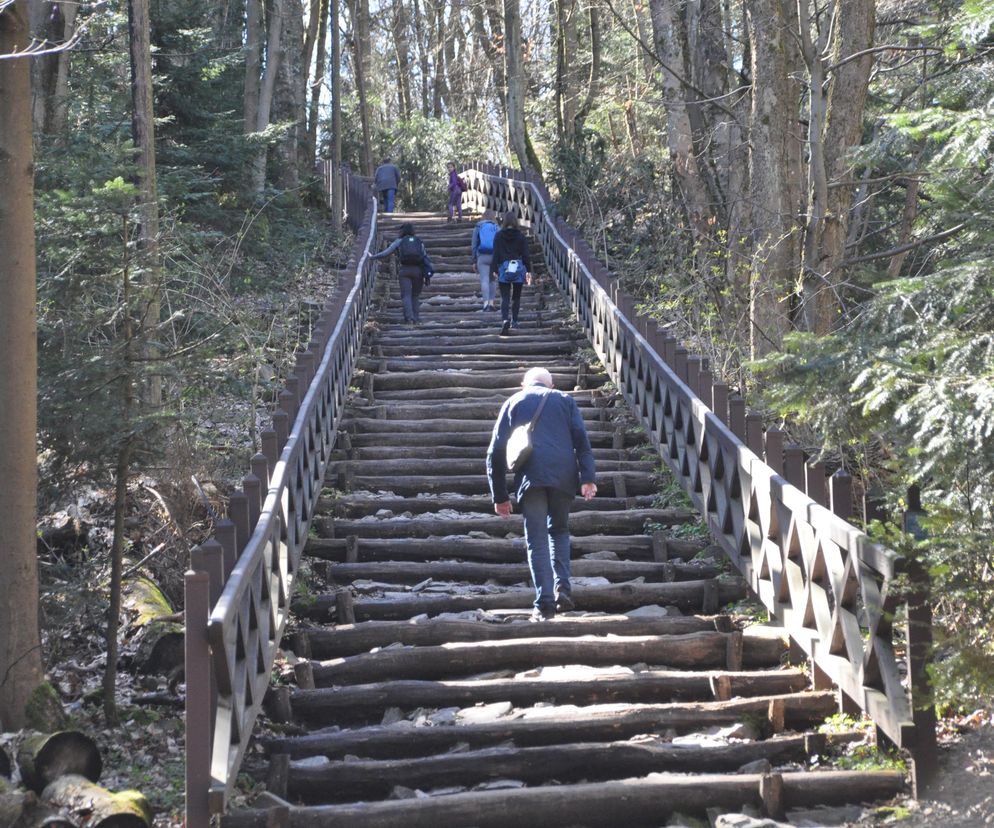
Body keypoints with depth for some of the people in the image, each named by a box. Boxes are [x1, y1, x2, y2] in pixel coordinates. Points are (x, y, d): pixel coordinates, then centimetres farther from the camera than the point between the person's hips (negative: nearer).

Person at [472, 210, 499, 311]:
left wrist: (474, 261, 7)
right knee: (492, 280, 13)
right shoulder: (496, 227, 3)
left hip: (482, 257, 0)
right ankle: (491, 302, 10)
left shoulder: (478, 227, 5)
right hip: (494, 256, 0)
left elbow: (474, 245, 4)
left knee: (484, 280, -6)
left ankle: (486, 302, -19)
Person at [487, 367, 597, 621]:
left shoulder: (513, 403, 21)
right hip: (564, 474, 1)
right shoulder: (564, 400, 22)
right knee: (559, 530, 20)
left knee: (537, 539, 2)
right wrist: (587, 477, -2)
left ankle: (544, 602, -7)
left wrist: (499, 496, 17)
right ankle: (562, 586, 2)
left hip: (530, 476, -1)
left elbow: (496, 452, 14)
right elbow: (581, 439, 6)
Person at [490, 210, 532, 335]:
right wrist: (528, 271, 5)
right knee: (516, 297, 15)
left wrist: (494, 270, 2)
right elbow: (526, 254, 0)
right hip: (519, 269, 1)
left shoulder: (499, 236, -2)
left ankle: (505, 319, -23)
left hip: (504, 269, -1)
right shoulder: (521, 236, 0)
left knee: (505, 297, -2)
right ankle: (514, 321, 20)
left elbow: (496, 254, -2)